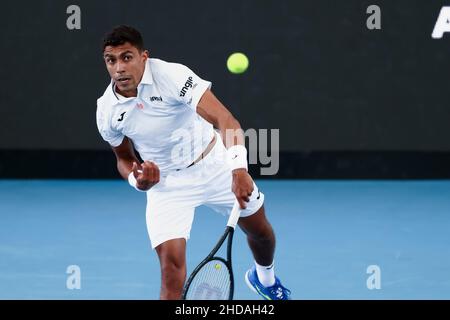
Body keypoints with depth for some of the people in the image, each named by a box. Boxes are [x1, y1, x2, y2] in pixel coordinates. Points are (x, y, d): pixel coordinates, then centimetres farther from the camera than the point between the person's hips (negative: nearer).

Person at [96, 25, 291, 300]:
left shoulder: (171, 75, -29)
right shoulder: (107, 111, -15)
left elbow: (225, 120, -38)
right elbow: (125, 158, 5)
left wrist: (238, 169, -54)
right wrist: (137, 180, -20)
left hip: (214, 162, 0)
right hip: (165, 182, 1)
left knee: (260, 230, 19)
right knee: (172, 266, -18)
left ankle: (264, 278, 55)